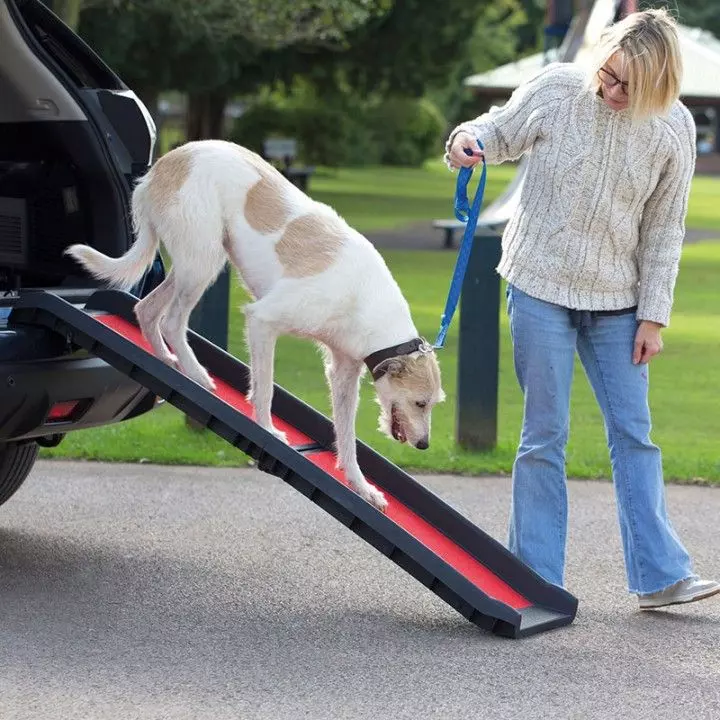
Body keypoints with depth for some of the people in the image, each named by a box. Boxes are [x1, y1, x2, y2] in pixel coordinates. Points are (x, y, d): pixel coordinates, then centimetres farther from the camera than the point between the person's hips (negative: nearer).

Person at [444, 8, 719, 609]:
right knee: (545, 436, 1)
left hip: (616, 300, 2)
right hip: (541, 288, -2)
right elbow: (500, 132, 5)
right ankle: (538, 579, 8)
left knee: (634, 434, 5)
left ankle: (660, 575, 10)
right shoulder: (556, 90, -12)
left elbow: (664, 230, 0)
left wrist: (653, 315, -1)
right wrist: (468, 141, -18)